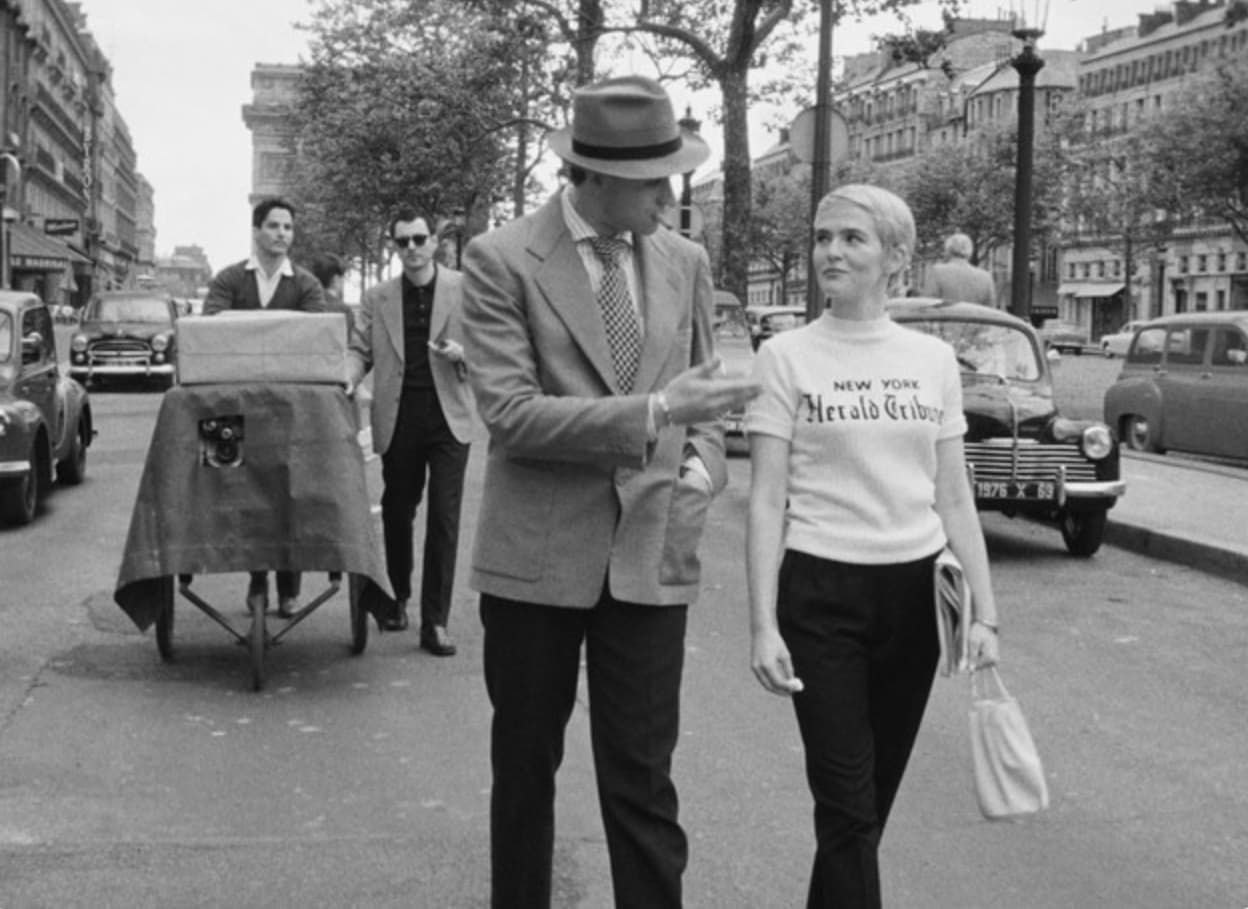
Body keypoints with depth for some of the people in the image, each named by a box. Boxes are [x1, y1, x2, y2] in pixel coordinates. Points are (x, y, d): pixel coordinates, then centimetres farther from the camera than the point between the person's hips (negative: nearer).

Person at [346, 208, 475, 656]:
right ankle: (397, 599, 32)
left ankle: (435, 622, -1)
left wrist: (463, 353, -15)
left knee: (444, 518, -5)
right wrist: (346, 379, -12)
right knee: (396, 512, 12)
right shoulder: (376, 299, 9)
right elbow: (360, 350, 9)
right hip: (398, 418, 2)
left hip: (447, 417, -2)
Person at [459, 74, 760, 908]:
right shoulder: (501, 259, -8)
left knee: (643, 779, 3)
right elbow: (509, 413, -16)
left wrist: (703, 470, -5)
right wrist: (650, 413, -24)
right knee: (526, 768, 14)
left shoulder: (685, 261, 6)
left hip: (652, 553, 2)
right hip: (538, 553, -2)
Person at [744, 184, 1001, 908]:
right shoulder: (787, 357, -3)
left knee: (877, 792, 13)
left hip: (913, 592, 3)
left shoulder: (933, 359, 5)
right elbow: (767, 501, -5)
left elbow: (954, 498, 7)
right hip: (819, 591, -3)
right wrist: (763, 625, -12)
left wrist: (985, 612, 0)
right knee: (848, 804, -1)